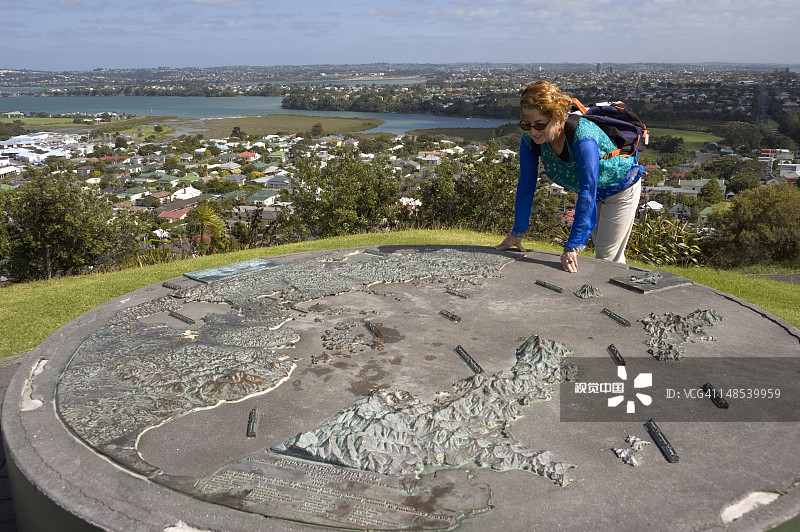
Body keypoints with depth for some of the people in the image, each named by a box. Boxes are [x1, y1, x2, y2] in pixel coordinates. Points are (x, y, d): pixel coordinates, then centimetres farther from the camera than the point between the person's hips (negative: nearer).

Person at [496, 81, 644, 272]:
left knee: (607, 259, -3)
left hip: (621, 187, -6)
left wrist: (572, 247, -48)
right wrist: (517, 233, -13)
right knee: (601, 248, 21)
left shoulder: (583, 137, -42)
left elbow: (587, 193, -45)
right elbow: (526, 185, -15)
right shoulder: (530, 139, -24)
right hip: (596, 192, 6)